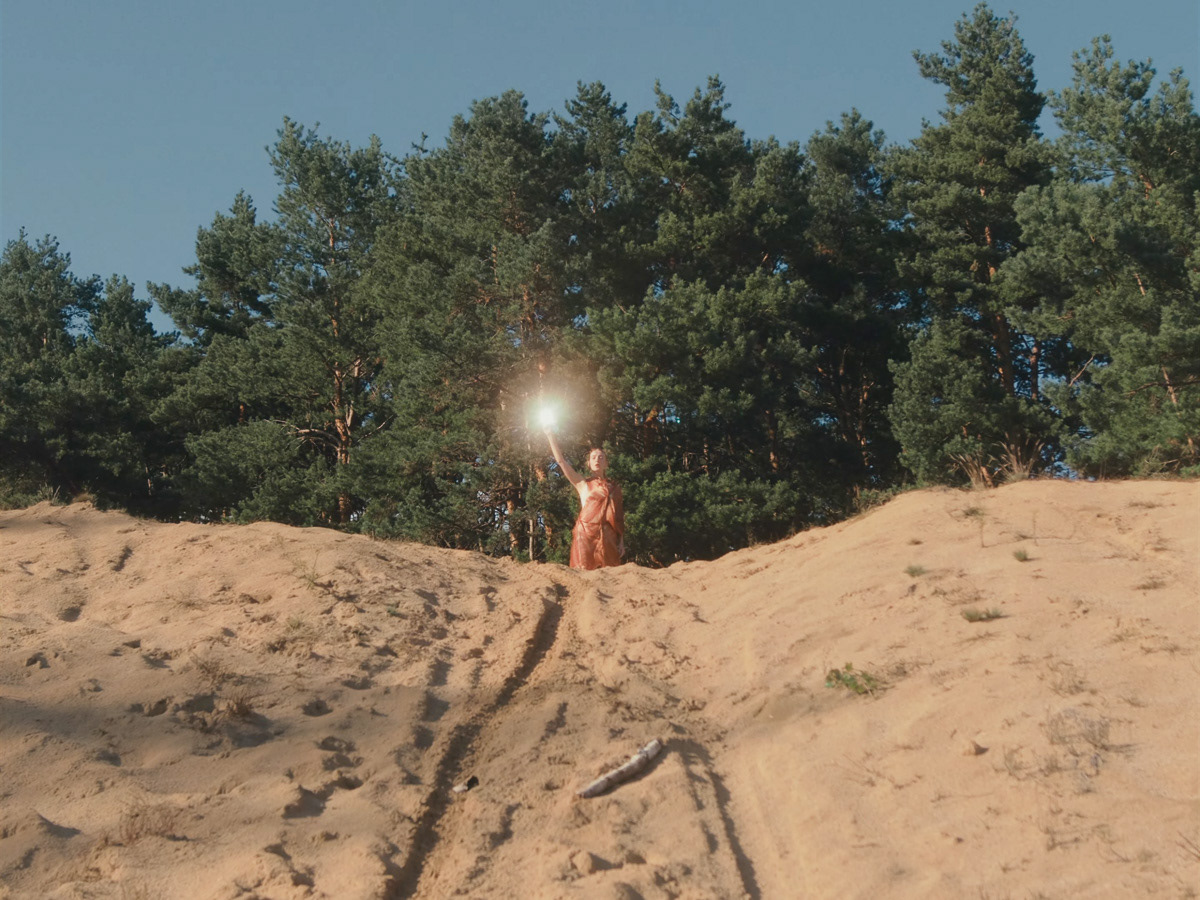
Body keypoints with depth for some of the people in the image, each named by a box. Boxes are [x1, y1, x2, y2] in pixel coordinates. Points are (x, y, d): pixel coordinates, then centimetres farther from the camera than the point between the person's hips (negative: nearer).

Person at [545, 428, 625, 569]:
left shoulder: (614, 487, 17)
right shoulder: (583, 484, 11)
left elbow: (620, 517, 15)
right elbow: (561, 461, 7)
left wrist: (621, 541, 8)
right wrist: (550, 436, 4)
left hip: (608, 536, 2)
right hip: (586, 534, -2)